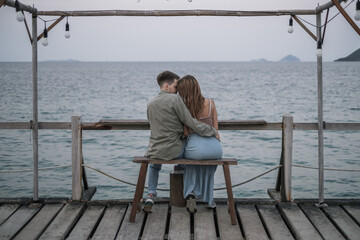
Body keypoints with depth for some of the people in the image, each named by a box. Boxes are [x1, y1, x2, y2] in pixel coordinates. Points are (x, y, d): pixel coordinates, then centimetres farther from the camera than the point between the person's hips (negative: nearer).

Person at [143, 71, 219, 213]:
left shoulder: (150, 104, 7)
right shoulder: (175, 99, -13)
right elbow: (191, 123, -15)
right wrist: (214, 132, -6)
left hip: (154, 151, 5)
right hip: (174, 151, -5)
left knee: (154, 165, 39)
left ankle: (150, 195, 17)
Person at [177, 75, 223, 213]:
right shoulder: (210, 103, 3)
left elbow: (185, 133, -1)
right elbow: (215, 129, 6)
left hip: (195, 147, -2)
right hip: (214, 146, 2)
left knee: (191, 163, 35)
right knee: (209, 168, 37)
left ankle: (191, 193, 15)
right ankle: (208, 199, 41)